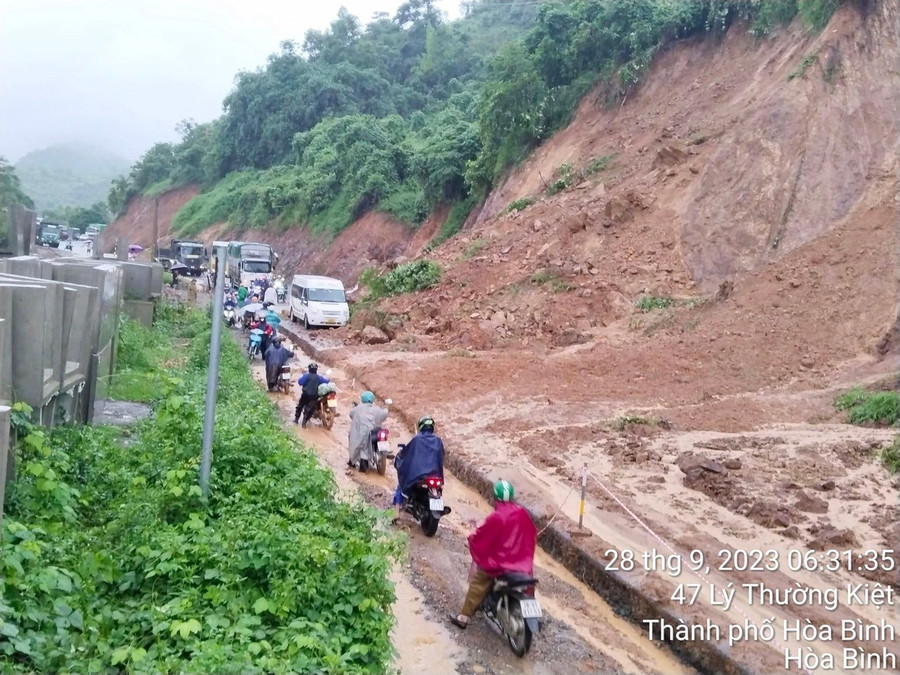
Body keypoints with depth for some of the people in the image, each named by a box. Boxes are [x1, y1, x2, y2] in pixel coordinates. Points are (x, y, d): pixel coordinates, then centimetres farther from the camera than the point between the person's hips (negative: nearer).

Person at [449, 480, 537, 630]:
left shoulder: (496, 517, -18)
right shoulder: (522, 513, -2)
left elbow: (480, 537, -9)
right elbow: (532, 533, 12)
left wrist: (472, 538, 13)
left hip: (499, 563, -5)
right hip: (523, 563, 5)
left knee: (478, 582, 13)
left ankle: (464, 617, 14)